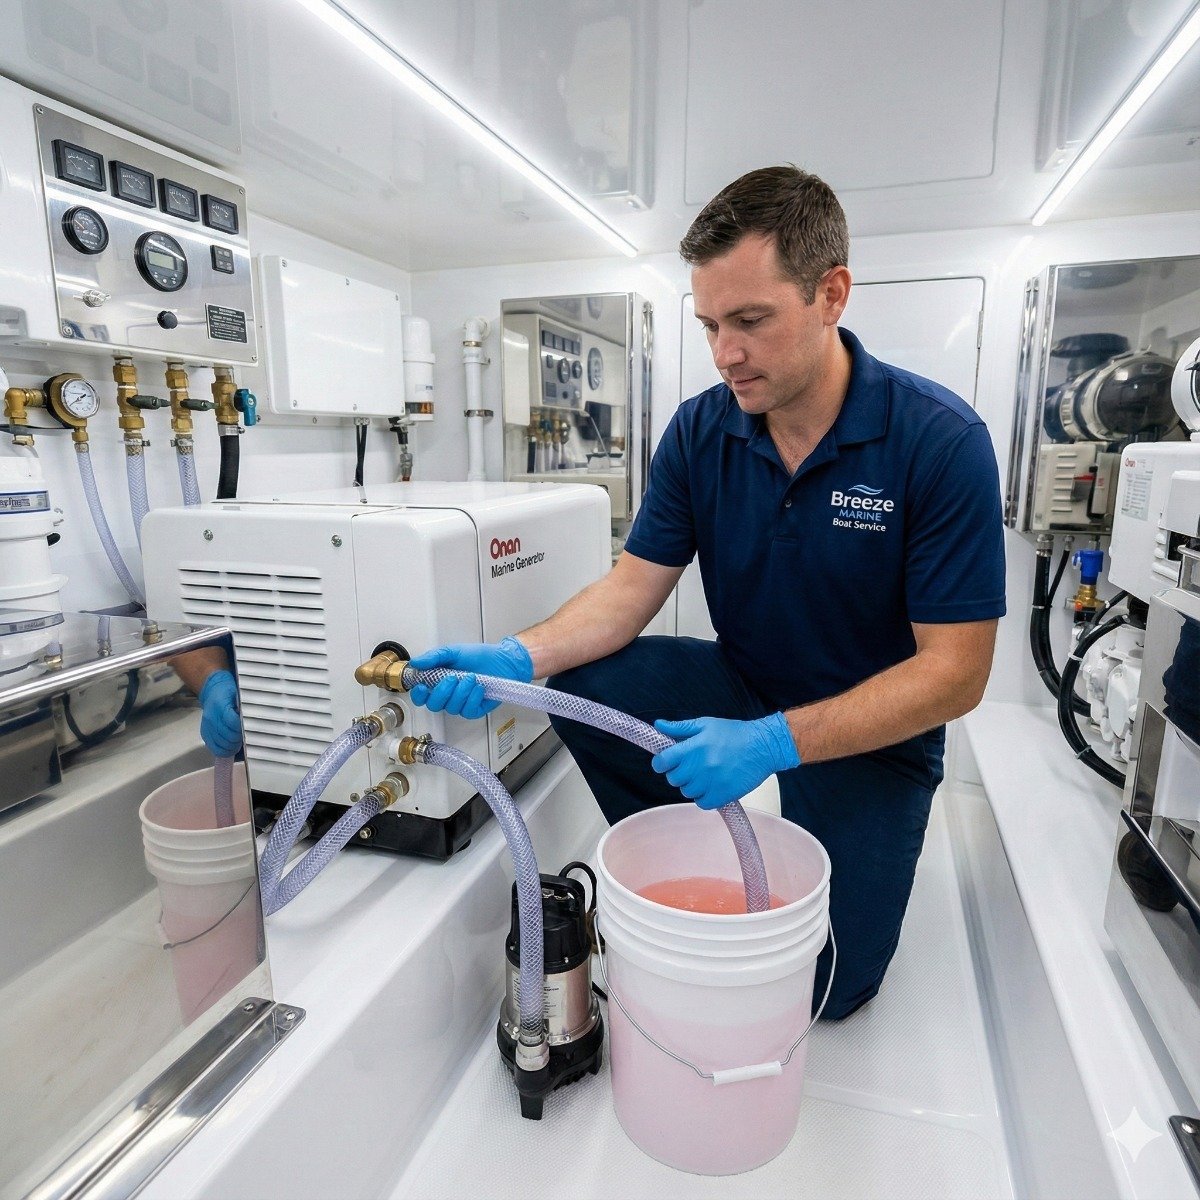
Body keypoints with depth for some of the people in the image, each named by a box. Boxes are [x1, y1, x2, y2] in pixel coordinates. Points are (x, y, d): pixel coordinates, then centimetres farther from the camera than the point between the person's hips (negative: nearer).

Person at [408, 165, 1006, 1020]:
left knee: (826, 982, -10)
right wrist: (521, 657, -28)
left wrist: (775, 742, -33)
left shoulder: (940, 441, -22)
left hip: (876, 727, -3)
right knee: (581, 681, -19)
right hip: (742, 685, 4)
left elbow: (954, 673, -22)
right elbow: (633, 588, -10)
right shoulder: (701, 430, -10)